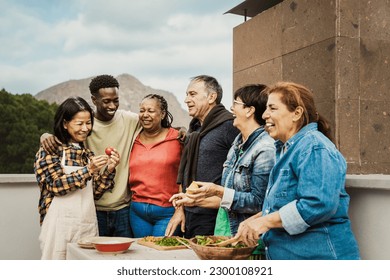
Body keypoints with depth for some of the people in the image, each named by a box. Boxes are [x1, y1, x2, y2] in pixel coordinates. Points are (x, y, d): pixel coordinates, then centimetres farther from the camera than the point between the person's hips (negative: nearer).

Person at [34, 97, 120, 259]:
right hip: (61, 225, -4)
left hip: (88, 224, 5)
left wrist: (109, 170, -3)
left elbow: (95, 192, 12)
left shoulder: (88, 154, 15)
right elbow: (56, 185, -11)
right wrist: (89, 170, -18)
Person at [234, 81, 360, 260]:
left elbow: (319, 204, -29)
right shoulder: (286, 149, 14)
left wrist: (266, 221, -23)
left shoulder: (314, 147, -18)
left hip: (318, 254, -9)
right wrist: (254, 220, 6)